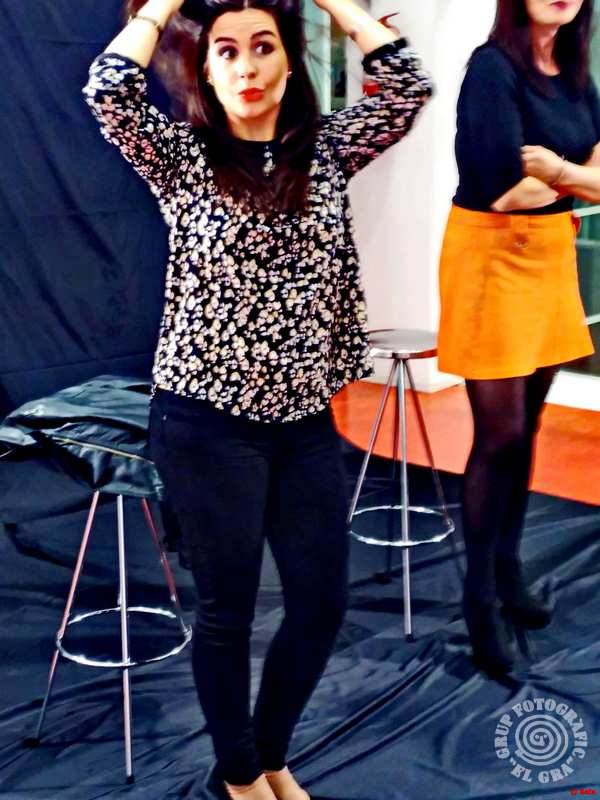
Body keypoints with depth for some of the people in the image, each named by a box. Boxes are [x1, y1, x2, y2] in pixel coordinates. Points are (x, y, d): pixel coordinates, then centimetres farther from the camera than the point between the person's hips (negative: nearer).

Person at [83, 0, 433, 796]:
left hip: (306, 422, 4)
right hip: (208, 425, -4)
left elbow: (409, 87, -8)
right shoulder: (182, 156, -4)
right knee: (228, 607, 10)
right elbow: (108, 91, -21)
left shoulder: (327, 150, 5)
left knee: (322, 601, 10)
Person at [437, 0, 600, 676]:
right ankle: (481, 598, 10)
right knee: (499, 431, -3)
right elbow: (505, 190, -22)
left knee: (527, 426, 13)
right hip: (492, 256, -7)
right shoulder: (492, 66, -14)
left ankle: (508, 569, 28)